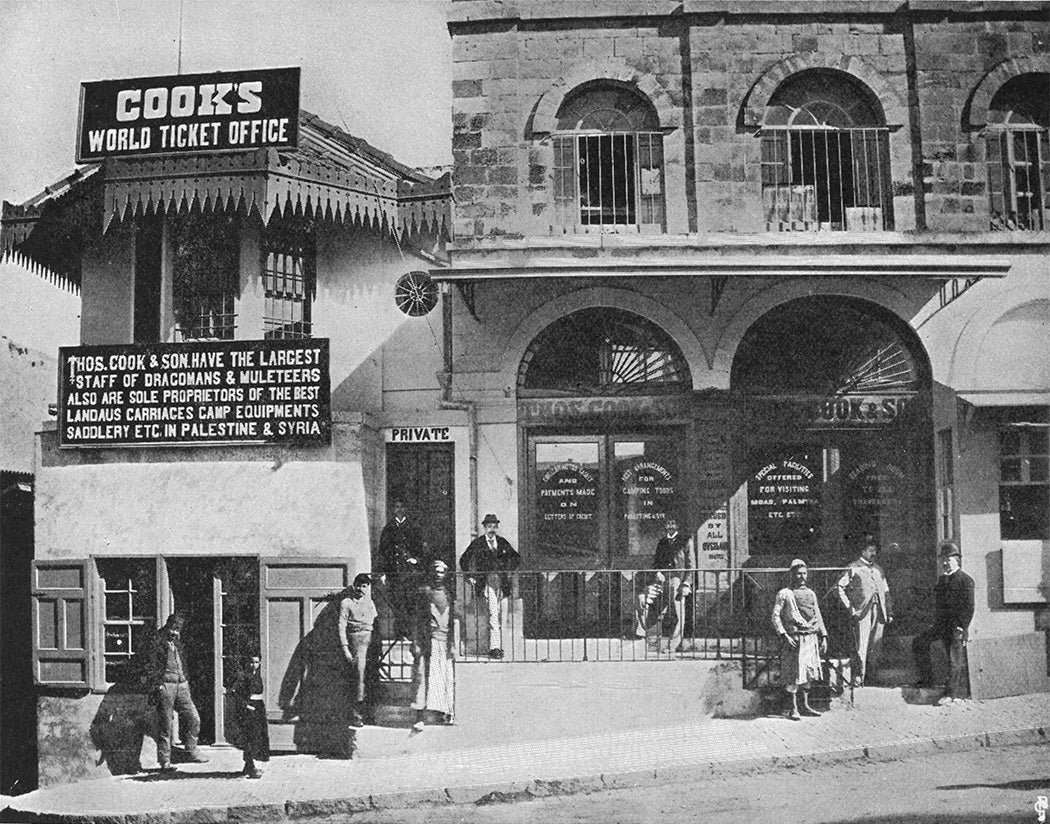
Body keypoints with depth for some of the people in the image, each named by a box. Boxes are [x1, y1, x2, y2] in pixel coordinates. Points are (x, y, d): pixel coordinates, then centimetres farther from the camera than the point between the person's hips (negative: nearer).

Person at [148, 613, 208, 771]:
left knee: (194, 718, 0)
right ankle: (165, 761, 3)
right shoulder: (158, 642, -2)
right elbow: (152, 666, -7)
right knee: (165, 724, -3)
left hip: (181, 685, 6)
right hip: (165, 685, -6)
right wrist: (157, 685, -14)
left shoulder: (177, 643, 19)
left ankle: (191, 752, 11)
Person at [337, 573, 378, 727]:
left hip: (371, 639, 5)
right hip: (356, 638, -5)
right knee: (359, 673, -16)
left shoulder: (370, 602, 19)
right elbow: (342, 626, -2)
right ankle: (355, 714, -16)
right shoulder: (346, 602, 3)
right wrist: (345, 648, -10)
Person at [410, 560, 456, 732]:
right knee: (423, 677, -9)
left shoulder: (448, 594, 13)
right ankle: (420, 718, -11)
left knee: (446, 679, 3)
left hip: (445, 642, 4)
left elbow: (452, 621, 15)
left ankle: (444, 714, 14)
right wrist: (415, 643, -7)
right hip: (427, 641, -4)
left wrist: (453, 645, 8)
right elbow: (416, 619, 0)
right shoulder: (423, 592, 3)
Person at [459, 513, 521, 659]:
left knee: (499, 614, 5)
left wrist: (508, 572, 11)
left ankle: (497, 647, 13)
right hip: (486, 582, -4)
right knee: (493, 613, -15)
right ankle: (495, 647, -18)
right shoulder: (477, 543, 1)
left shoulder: (502, 542, 12)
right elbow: (463, 560, 4)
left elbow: (516, 558, 22)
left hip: (501, 582, 4)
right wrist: (470, 577, -1)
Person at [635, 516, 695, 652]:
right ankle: (640, 632, -15)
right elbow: (656, 562, 18)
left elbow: (691, 565, 0)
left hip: (679, 580, -3)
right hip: (663, 580, 4)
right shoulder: (661, 543, 17)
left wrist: (685, 583, -11)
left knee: (679, 614, -9)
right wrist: (658, 573, -4)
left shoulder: (686, 541, 4)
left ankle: (674, 646, -2)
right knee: (642, 597, -18)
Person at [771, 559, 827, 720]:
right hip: (794, 638, -6)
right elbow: (775, 616, -7)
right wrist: (784, 636, -17)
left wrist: (823, 637, 11)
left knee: (808, 672, 11)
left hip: (811, 638, 6)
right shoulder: (785, 594, -3)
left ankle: (805, 706, 20)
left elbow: (818, 616, 19)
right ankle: (793, 708, 1)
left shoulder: (811, 593, 15)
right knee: (794, 675, -5)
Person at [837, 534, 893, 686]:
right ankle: (857, 678, -11)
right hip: (862, 611, -6)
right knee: (861, 646, -11)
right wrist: (850, 608, -9)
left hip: (878, 612, 6)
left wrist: (889, 612, 13)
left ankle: (869, 674, 15)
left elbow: (886, 592, 22)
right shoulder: (853, 568, 2)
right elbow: (840, 588, -3)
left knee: (875, 648, 4)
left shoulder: (878, 569, 20)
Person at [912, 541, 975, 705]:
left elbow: (968, 607, -13)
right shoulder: (942, 579, 16)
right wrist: (935, 623, 14)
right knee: (919, 644, 7)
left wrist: (962, 628, -18)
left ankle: (953, 694, -1)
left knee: (955, 659, -4)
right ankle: (926, 679, 13)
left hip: (956, 626, -8)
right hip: (940, 624, 8)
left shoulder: (965, 580, -9)